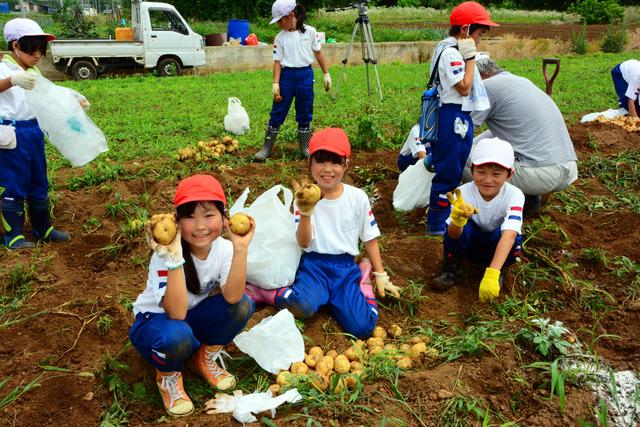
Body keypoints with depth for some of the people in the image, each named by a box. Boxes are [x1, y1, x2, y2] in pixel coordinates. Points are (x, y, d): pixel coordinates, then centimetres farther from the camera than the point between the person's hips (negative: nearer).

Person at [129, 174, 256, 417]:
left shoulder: (223, 248, -16)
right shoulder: (166, 256, -28)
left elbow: (232, 297, -31)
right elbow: (176, 313, -38)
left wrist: (241, 248, -38)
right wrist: (174, 259, -46)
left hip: (195, 317, 4)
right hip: (156, 321, -4)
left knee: (242, 305, -24)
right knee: (177, 336, -39)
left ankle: (205, 359, 4)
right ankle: (168, 375, -2)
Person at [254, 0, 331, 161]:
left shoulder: (310, 31, -1)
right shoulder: (280, 37, -1)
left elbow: (318, 53, 6)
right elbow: (277, 61, -3)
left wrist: (326, 74, 6)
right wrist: (276, 84, -10)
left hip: (305, 75, 0)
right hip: (287, 76, 0)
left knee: (305, 113, 8)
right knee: (277, 112, 2)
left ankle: (305, 147, 21)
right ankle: (267, 147, 10)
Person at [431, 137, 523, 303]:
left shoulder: (514, 195, -28)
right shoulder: (464, 192, -26)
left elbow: (509, 234, -42)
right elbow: (454, 235, -36)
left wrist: (492, 274, -55)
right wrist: (458, 219, -62)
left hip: (498, 246, 0)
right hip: (471, 243, 0)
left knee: (508, 236, -34)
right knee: (456, 225, -31)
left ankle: (496, 272, -4)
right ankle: (451, 271, -8)